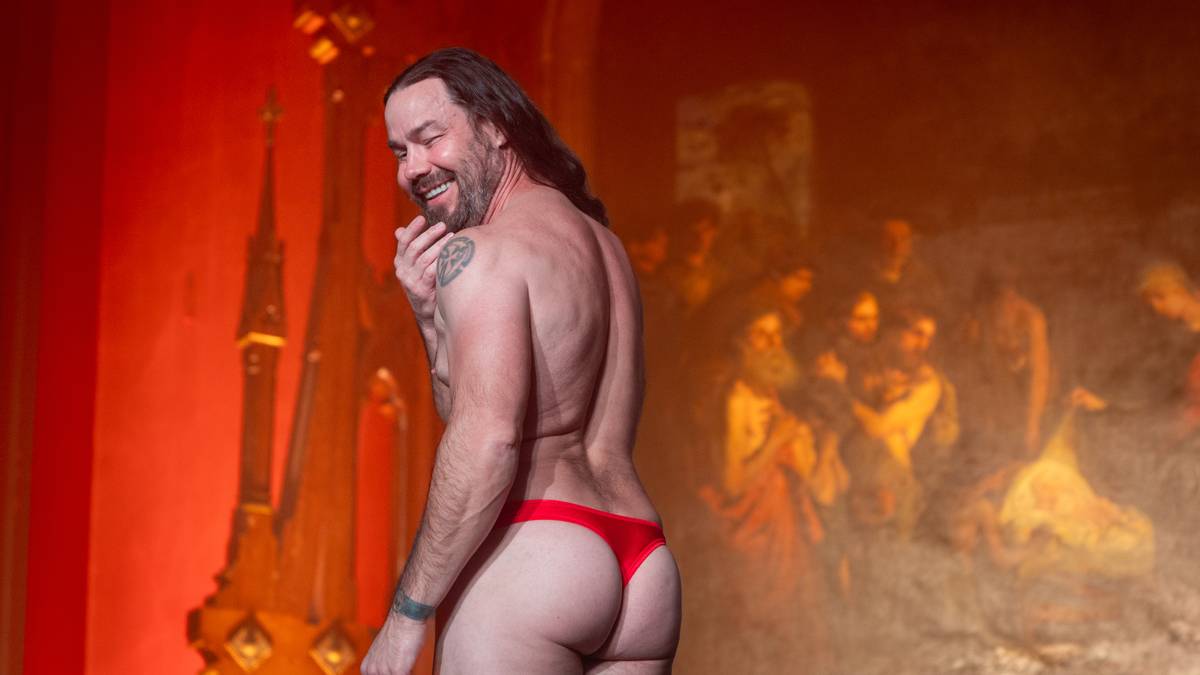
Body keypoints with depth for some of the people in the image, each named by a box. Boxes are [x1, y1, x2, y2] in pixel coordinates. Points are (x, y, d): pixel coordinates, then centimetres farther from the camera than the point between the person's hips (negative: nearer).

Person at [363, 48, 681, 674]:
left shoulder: (480, 251, -5)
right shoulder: (601, 242, 22)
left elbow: (486, 439, -17)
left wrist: (407, 614, -14)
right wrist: (432, 313, 10)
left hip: (528, 553, -9)